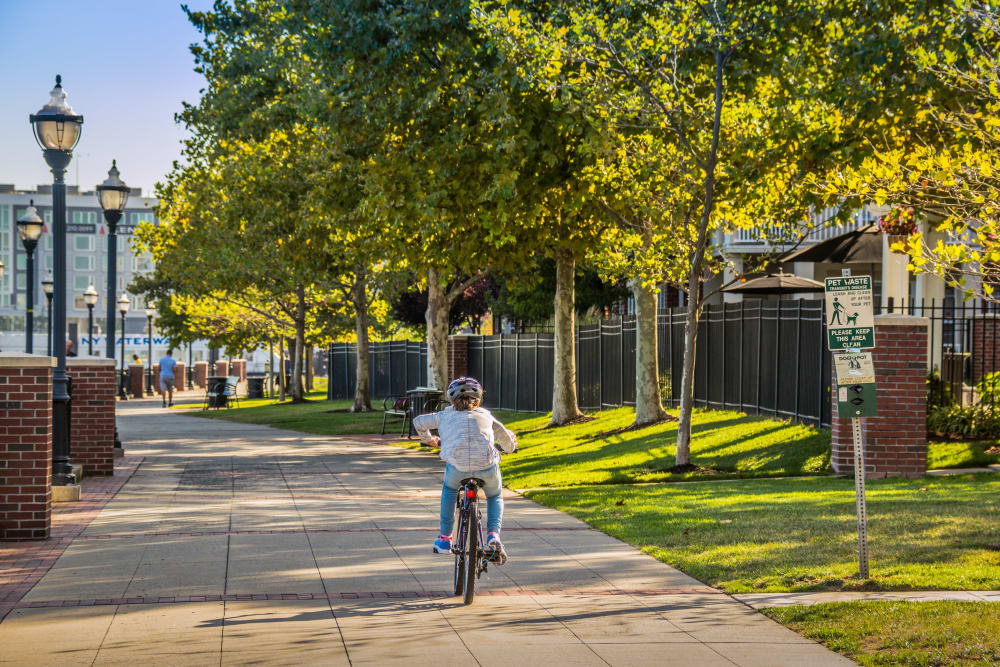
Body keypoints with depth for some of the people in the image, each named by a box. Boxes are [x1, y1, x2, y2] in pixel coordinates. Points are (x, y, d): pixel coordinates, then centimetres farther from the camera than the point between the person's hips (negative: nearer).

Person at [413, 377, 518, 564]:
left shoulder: (446, 415, 26)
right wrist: (508, 448, 60)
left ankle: (445, 539, 34)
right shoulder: (486, 415, 27)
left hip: (457, 465, 0)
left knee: (449, 489, 34)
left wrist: (429, 439, 58)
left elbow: (418, 422, 39)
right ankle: (494, 535, 5)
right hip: (487, 465, 0)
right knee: (495, 497, 30)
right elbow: (507, 438, 36)